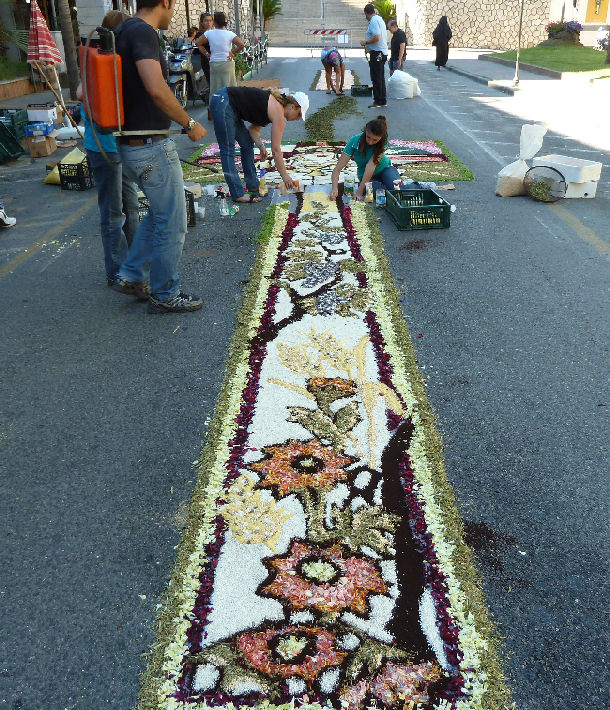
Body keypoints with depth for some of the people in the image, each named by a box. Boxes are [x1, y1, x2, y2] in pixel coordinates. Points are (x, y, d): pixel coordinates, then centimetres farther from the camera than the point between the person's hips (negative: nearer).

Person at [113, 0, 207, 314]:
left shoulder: (122, 33, 12)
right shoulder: (143, 33, -17)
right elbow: (156, 89, -32)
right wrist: (190, 123, -19)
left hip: (131, 145, 10)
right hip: (152, 147, -10)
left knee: (159, 212, 24)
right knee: (171, 224, 3)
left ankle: (130, 276, 27)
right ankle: (165, 296, 16)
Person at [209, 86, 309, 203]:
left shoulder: (275, 104, 13)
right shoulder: (278, 113, -13)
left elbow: (254, 129, 16)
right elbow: (276, 150, -11)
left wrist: (261, 145, -1)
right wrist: (285, 176, -5)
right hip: (222, 102, -10)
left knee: (247, 143, 14)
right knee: (228, 150, -7)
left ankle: (253, 185, 22)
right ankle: (238, 194, -5)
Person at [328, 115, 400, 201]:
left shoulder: (383, 142, -23)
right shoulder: (354, 141, -22)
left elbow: (371, 165, -34)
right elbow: (337, 169, -25)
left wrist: (359, 191, -41)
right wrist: (335, 188, -42)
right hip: (365, 177, 0)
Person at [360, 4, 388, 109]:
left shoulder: (373, 21, -14)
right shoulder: (379, 19, 17)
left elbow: (377, 38, -24)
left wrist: (366, 42, -13)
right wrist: (367, 42, 23)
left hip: (376, 53, -10)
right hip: (383, 52, 10)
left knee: (376, 79, -7)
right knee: (380, 78, 14)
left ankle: (378, 101, -6)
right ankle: (382, 100, 19)